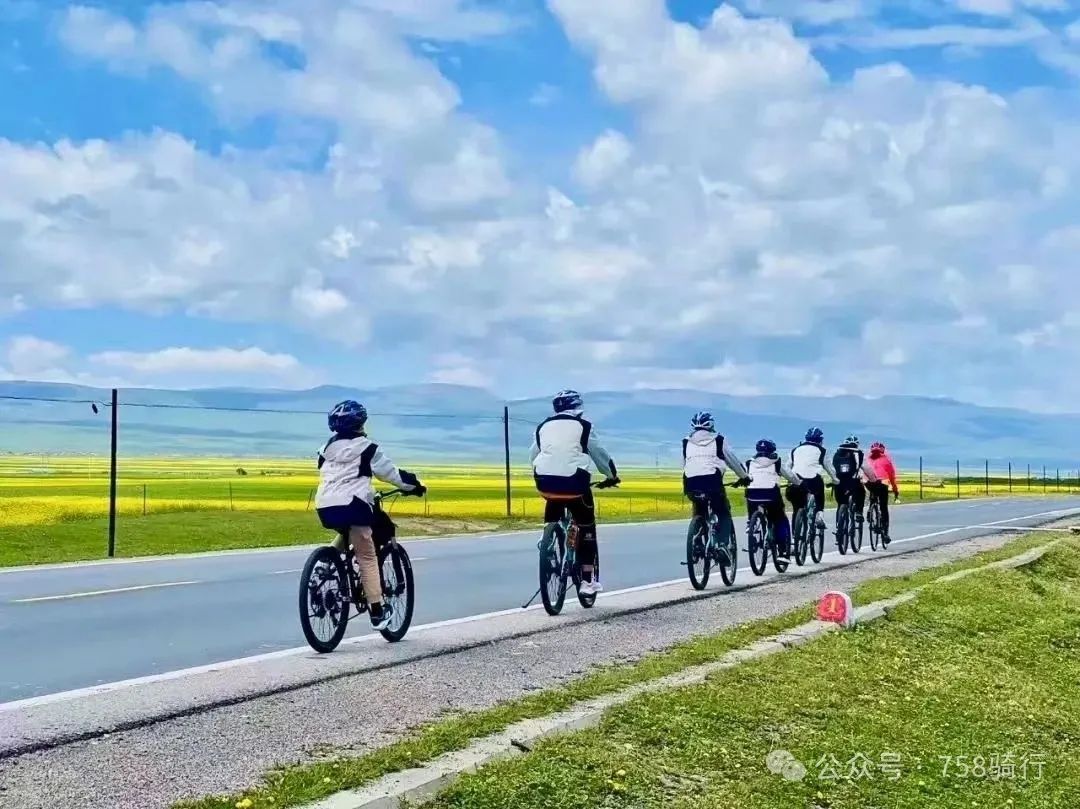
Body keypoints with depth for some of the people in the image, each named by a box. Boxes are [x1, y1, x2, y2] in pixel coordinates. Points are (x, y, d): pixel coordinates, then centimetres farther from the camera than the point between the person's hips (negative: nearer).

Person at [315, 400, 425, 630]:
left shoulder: (328, 447, 16)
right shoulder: (366, 448, 1)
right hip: (352, 505, -6)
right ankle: (377, 611, -1)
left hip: (325, 507, 6)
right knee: (367, 557, 1)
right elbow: (390, 471, 5)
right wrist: (413, 485, 19)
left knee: (345, 534, 36)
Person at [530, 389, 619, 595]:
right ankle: (588, 579, 8)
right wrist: (612, 476, 30)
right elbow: (600, 454, 14)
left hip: (546, 482, 3)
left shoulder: (543, 427, 19)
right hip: (573, 482, -3)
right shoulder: (583, 426, 10)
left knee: (552, 526, 27)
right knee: (586, 527, 12)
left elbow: (533, 456, 23)